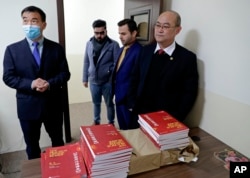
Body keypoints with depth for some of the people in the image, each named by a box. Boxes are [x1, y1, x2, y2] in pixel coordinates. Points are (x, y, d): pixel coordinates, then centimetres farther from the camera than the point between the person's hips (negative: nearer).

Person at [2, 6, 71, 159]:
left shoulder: (56, 48, -1)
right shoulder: (12, 49, -2)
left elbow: (65, 74, -2)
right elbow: (8, 77, -4)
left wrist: (50, 84, -21)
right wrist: (30, 84, -21)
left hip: (53, 105, 1)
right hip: (28, 106, 0)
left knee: (58, 141, 19)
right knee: (32, 145, 17)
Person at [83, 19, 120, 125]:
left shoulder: (113, 45, -10)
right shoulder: (89, 43, 2)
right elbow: (86, 62, 7)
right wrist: (85, 78, 8)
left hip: (108, 81, -3)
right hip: (93, 81, 3)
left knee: (109, 104, 12)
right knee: (96, 103, 19)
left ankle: (111, 123, 31)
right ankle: (96, 121, 38)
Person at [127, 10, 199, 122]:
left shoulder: (187, 57, -10)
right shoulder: (145, 51, 1)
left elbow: (190, 93, -9)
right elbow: (135, 80, 6)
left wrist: (175, 119, -14)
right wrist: (132, 106, 0)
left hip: (167, 119, -3)